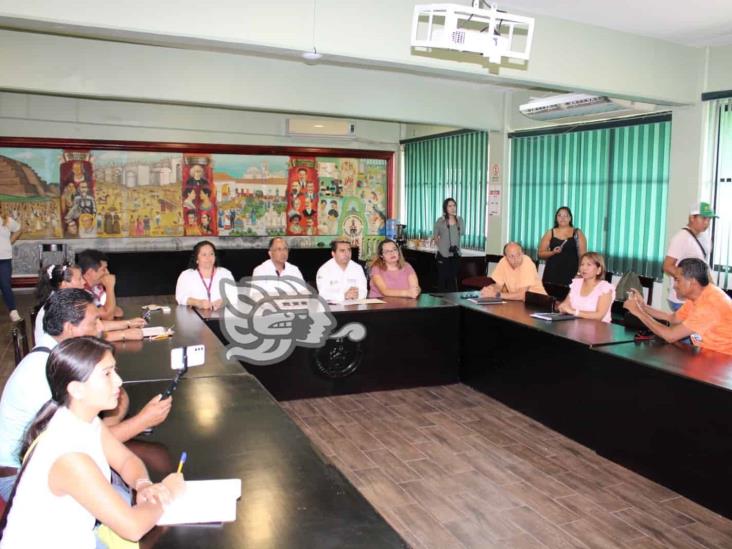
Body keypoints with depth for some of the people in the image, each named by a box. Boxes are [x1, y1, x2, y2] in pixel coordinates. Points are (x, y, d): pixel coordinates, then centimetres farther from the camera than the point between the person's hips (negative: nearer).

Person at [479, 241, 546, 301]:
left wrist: (496, 295, -27)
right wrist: (491, 290, -22)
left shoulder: (527, 263, -22)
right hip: (515, 300, 4)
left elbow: (522, 295, -26)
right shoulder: (503, 262, -9)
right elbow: (498, 286, -1)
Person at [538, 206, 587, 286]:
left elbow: (583, 255, 4)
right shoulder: (550, 233, 9)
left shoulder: (577, 233, 7)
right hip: (552, 273, 1)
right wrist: (553, 252, -10)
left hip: (571, 274, -1)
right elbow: (540, 254, 7)